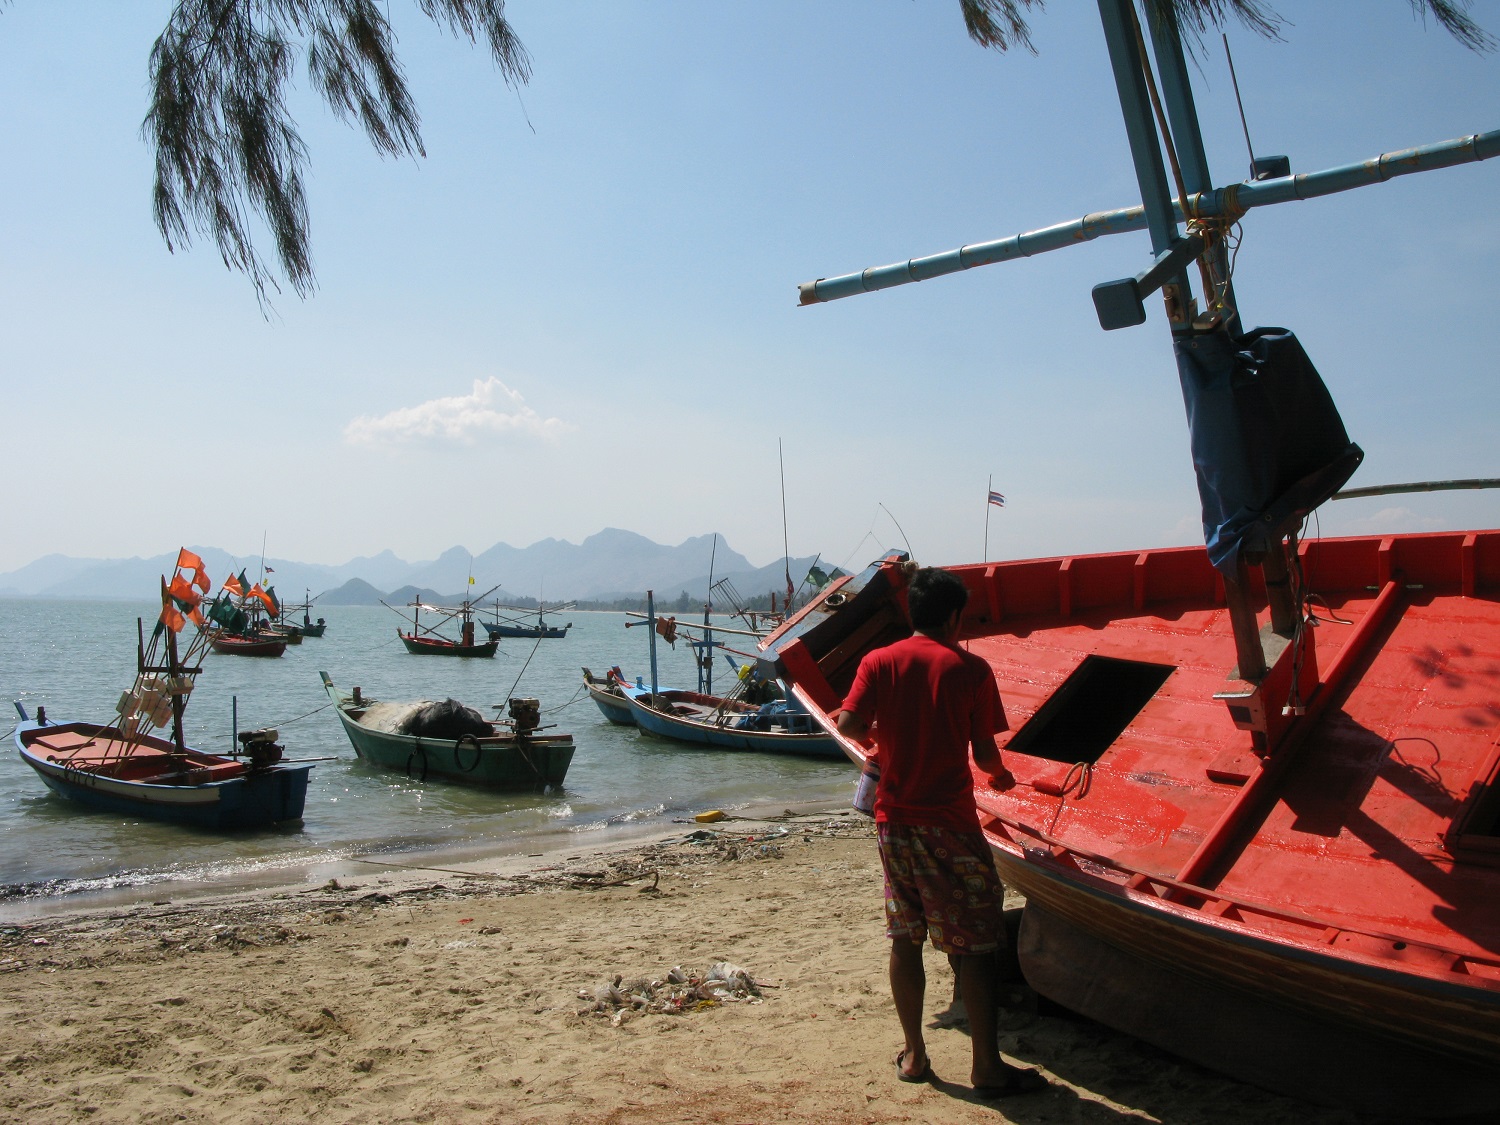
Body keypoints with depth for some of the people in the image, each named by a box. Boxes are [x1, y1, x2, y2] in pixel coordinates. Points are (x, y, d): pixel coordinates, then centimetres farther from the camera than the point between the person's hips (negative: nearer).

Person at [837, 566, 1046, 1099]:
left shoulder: (880, 662, 1)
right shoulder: (970, 668, -5)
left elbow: (849, 724, -12)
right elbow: (984, 753, -6)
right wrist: (1001, 775, 16)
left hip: (894, 819, 4)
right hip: (949, 823, -3)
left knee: (904, 939, 13)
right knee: (973, 945, 4)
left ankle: (914, 1055, 22)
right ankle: (987, 1066, 10)